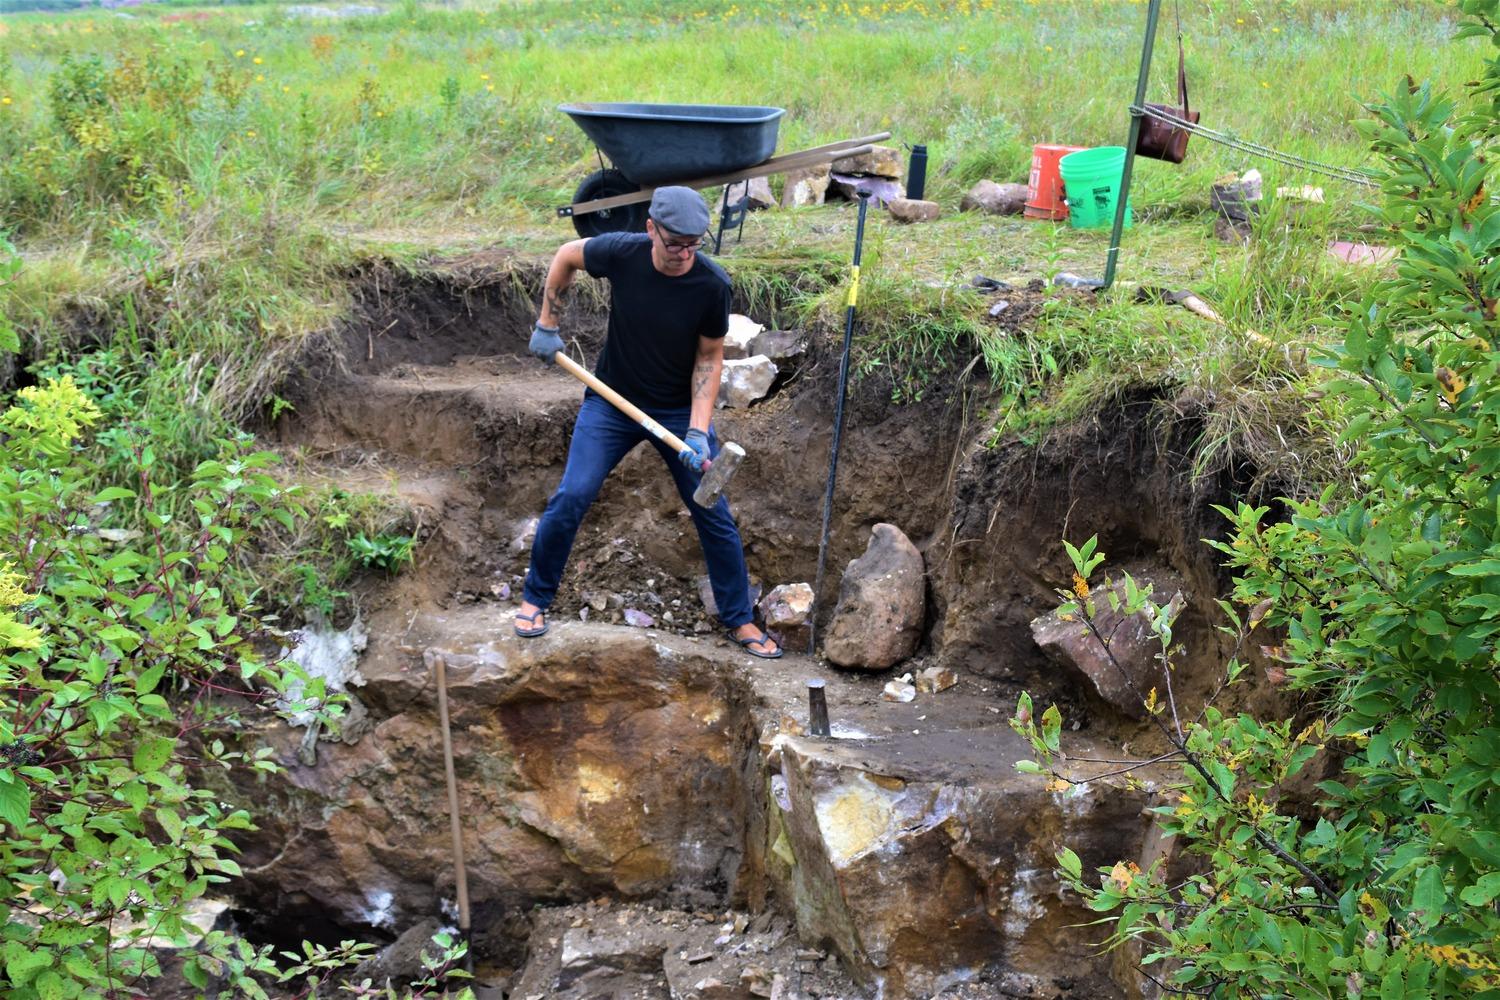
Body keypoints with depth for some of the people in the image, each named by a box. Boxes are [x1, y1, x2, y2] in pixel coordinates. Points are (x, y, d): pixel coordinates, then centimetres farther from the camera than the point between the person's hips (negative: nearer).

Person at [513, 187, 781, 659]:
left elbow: (709, 358, -9)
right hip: (612, 402, 0)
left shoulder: (711, 284, -19)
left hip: (679, 409, 0)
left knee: (714, 514, -1)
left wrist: (698, 429, -18)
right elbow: (565, 256, 3)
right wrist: (547, 325, 2)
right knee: (570, 498, -9)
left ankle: (739, 620, 16)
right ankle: (535, 598, 13)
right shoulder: (622, 252, -18)